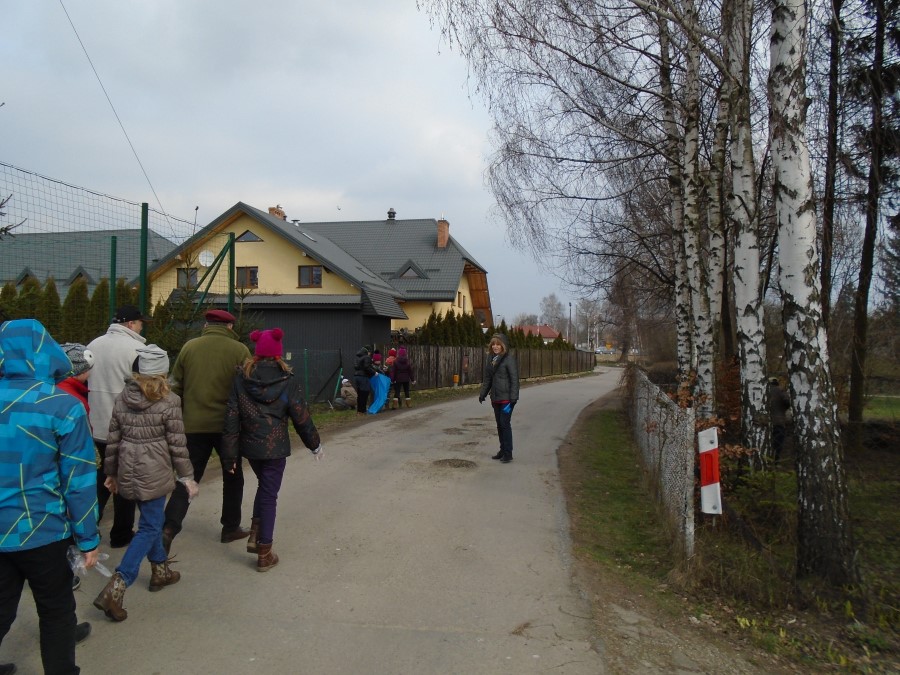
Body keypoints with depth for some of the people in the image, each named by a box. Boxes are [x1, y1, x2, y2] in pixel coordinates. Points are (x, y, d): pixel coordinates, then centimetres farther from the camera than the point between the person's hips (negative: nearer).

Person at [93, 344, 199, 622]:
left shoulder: (122, 399, 5)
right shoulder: (168, 402, -11)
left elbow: (113, 439, 9)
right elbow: (177, 444, -9)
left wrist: (111, 472, 20)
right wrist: (187, 476, -1)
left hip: (128, 472, 6)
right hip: (154, 473, -6)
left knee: (151, 521, 22)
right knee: (149, 528, 1)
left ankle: (160, 571, 35)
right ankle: (114, 589, -7)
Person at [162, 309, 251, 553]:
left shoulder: (189, 347, 2)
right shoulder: (239, 350, -6)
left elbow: (176, 387, 7)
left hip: (194, 425, 2)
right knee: (233, 476, 17)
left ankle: (169, 528, -5)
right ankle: (231, 527, 25)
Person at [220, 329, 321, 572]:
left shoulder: (242, 377, -3)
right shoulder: (287, 380, -11)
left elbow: (232, 417, -4)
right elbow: (300, 416, -7)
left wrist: (229, 454, 2)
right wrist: (314, 443, 8)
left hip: (250, 445, 3)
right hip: (276, 447, -3)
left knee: (263, 486, 27)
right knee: (269, 495, 5)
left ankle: (255, 534, 22)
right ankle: (264, 554, 11)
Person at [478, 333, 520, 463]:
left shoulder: (509, 359, -11)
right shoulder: (490, 359, 11)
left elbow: (514, 379, -14)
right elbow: (487, 378, 17)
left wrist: (513, 397, -18)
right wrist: (482, 394, 13)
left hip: (506, 398, -7)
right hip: (495, 398, 7)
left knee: (505, 424, -5)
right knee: (499, 425, 13)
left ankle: (508, 453, 4)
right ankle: (502, 450, 24)